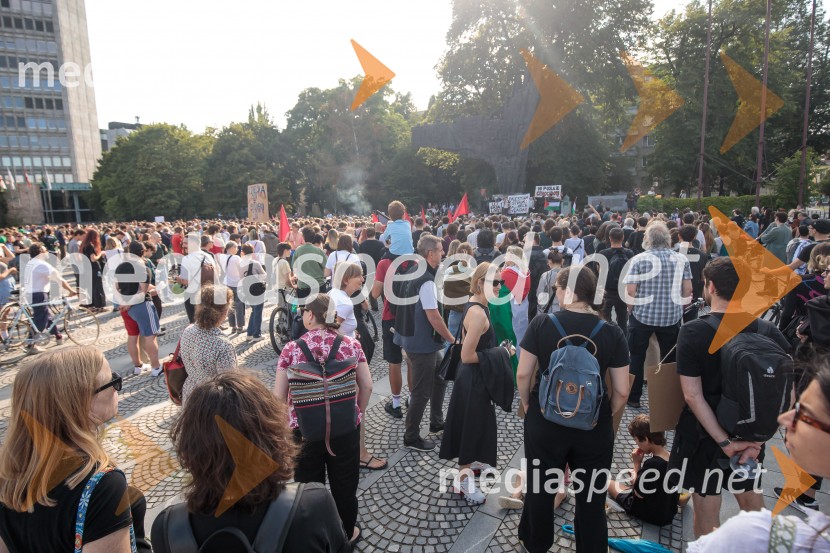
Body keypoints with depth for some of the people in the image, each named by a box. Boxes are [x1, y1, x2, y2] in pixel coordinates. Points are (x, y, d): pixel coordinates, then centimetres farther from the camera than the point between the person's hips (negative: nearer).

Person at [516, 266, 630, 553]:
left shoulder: (542, 323, -13)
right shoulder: (612, 332, -10)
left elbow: (523, 373, -10)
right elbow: (621, 391, -7)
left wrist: (527, 404, 8)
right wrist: (604, 415, 11)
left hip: (545, 420, 0)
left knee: (539, 487, 23)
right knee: (592, 497, 20)